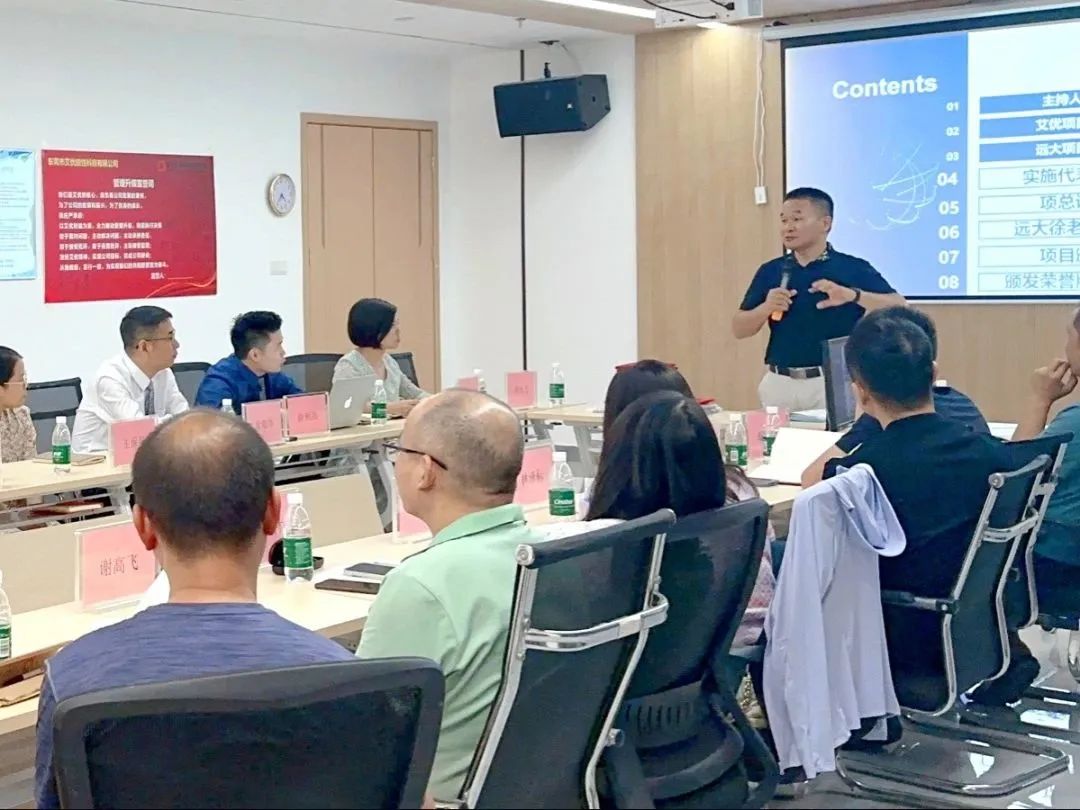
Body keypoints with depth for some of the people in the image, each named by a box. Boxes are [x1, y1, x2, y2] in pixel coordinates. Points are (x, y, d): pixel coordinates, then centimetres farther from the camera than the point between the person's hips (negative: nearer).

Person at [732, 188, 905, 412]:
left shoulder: (852, 268, -3)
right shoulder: (771, 271, 8)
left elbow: (899, 308, -13)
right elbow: (739, 329, 8)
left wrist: (853, 295, -28)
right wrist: (766, 308, -12)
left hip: (832, 383, -3)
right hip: (779, 384, 3)